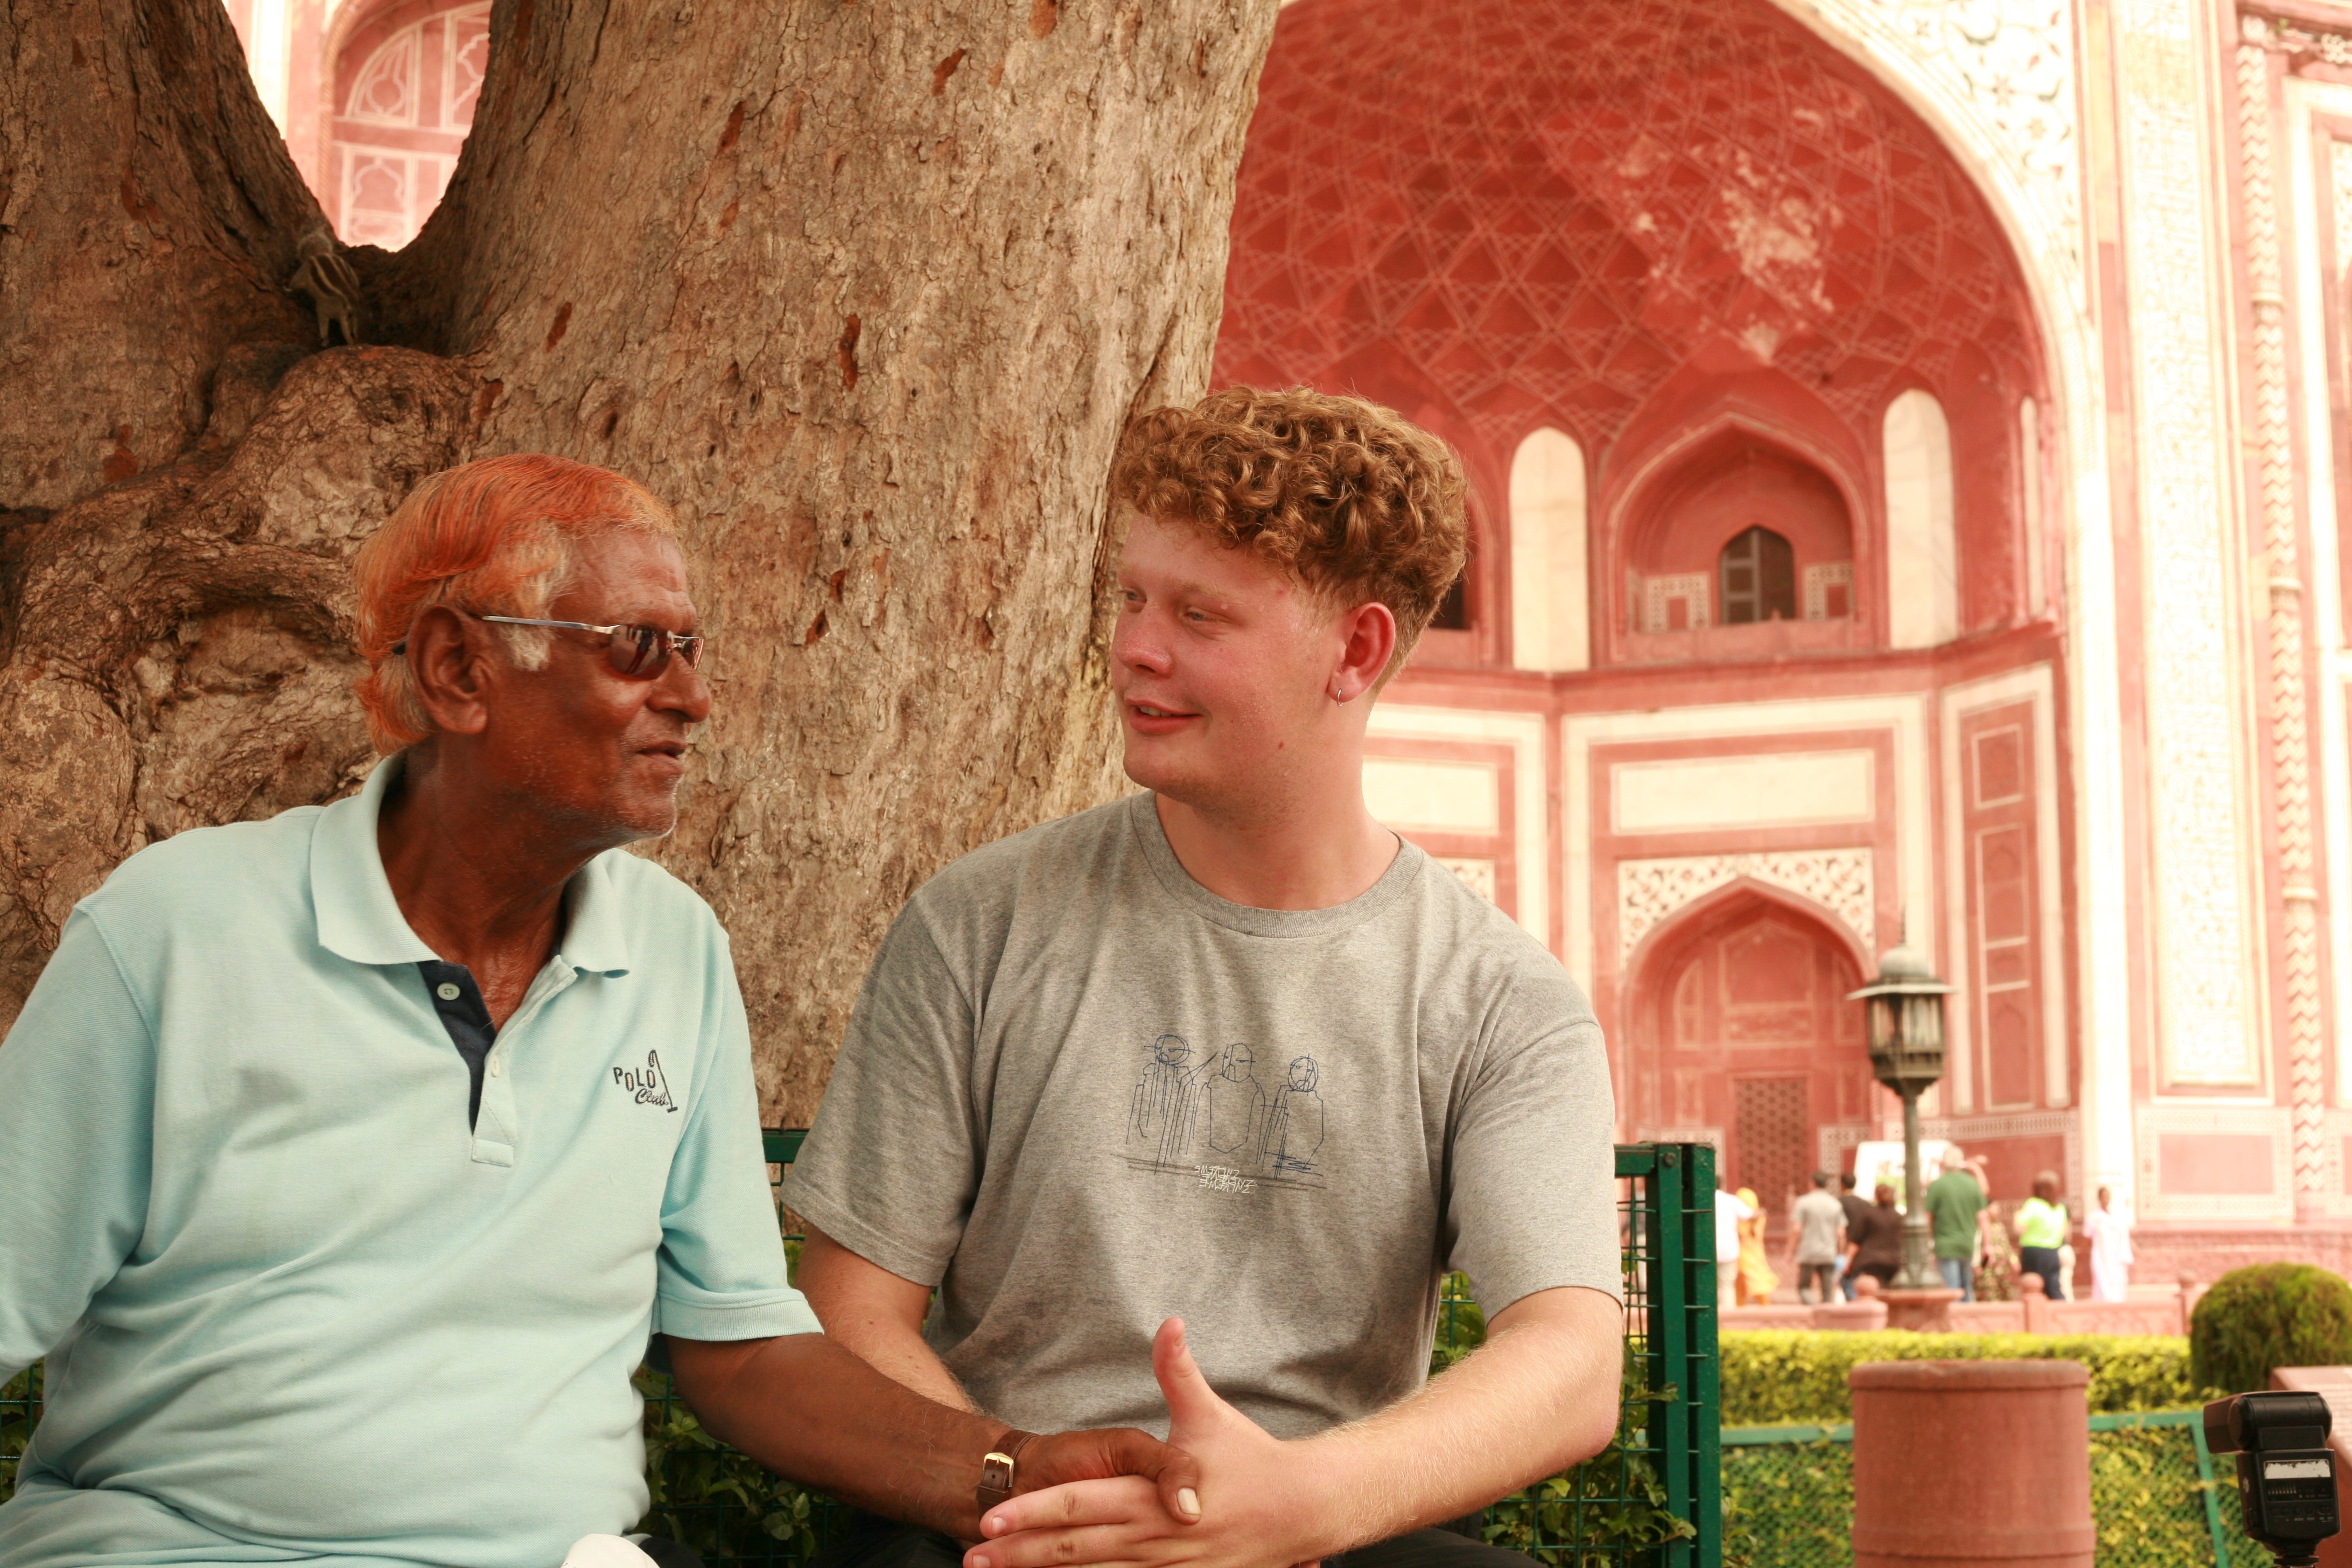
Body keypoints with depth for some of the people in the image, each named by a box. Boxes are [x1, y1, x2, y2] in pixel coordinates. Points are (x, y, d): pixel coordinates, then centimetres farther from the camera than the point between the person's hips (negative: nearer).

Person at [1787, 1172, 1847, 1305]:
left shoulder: (1803, 1202, -4)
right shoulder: (1836, 1205, 5)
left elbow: (1796, 1230, -9)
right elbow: (1841, 1234, 2)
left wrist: (1791, 1251, -1)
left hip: (1807, 1254, -2)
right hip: (1829, 1254, 2)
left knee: (1804, 1287, 6)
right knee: (1828, 1291, 7)